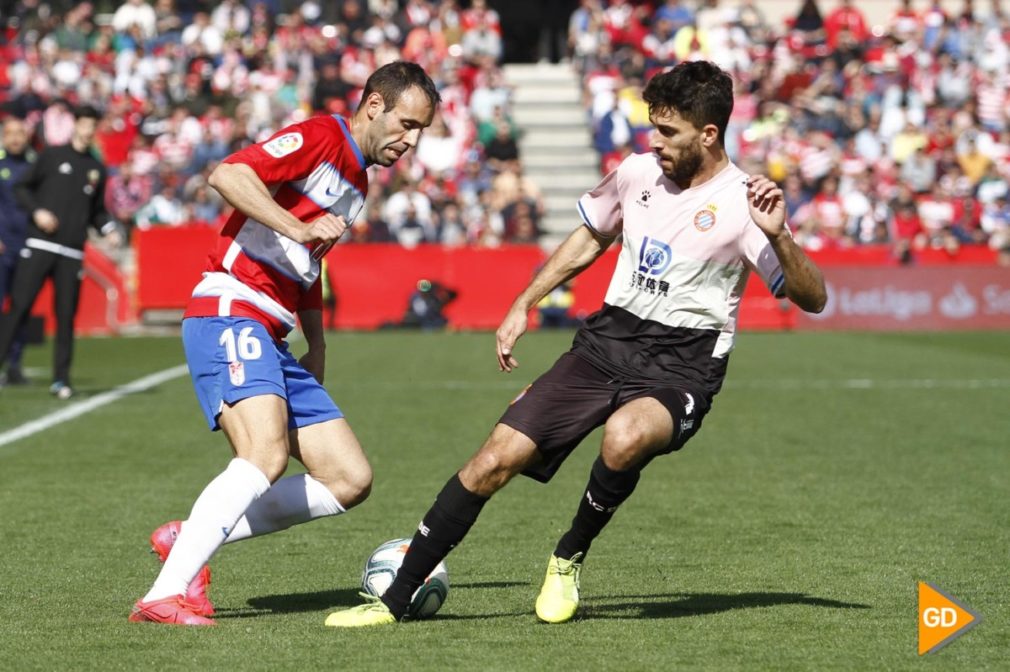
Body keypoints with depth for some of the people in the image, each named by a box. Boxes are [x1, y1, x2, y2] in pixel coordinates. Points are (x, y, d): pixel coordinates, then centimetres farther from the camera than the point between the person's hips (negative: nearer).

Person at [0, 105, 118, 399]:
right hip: (39, 245, -3)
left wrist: (109, 227, 2)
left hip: (72, 253, 3)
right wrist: (36, 211, -9)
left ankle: (61, 378, 5)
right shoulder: (52, 155, 6)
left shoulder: (96, 169, 15)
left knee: (66, 315, 0)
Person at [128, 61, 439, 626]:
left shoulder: (357, 183, 22)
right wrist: (299, 226, -28)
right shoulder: (319, 138, -6)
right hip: (230, 316, -9)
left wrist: (317, 346, 23)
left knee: (351, 480, 2)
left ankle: (190, 537, 4)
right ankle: (165, 595, -31)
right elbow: (227, 175, -21)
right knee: (266, 456, -30)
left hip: (272, 342, 9)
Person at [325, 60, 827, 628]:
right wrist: (523, 306, 21)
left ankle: (570, 558, -8)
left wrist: (777, 235, -27)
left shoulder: (742, 203, -9)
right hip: (605, 343, 5)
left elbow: (812, 298, -10)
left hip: (680, 368, -5)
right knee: (496, 459, -10)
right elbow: (589, 240, 25)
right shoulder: (637, 172, 6)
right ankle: (395, 600, 1)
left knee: (624, 438, -38)